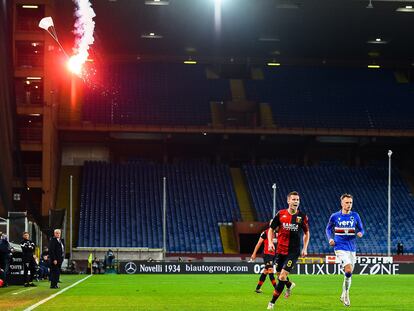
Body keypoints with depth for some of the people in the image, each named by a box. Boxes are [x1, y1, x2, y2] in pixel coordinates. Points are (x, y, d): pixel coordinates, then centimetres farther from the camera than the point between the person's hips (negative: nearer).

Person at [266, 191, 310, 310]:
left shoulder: (302, 216, -2)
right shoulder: (280, 214, -1)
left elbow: (307, 233, 11)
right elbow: (271, 229, 9)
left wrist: (305, 248, 2)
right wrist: (270, 242, -6)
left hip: (293, 251, -2)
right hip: (280, 250, 2)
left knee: (282, 276, -13)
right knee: (280, 275, 13)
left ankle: (272, 302, -6)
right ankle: (289, 285, 49)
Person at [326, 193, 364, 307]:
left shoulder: (355, 216, 3)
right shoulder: (335, 216, 0)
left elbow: (361, 229, 10)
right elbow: (328, 228, 15)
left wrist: (360, 233, -14)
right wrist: (330, 239, -3)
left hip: (352, 248, 3)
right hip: (340, 247, -3)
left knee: (349, 273, 9)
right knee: (348, 270, -21)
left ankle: (344, 295, 28)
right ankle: (346, 293, -4)